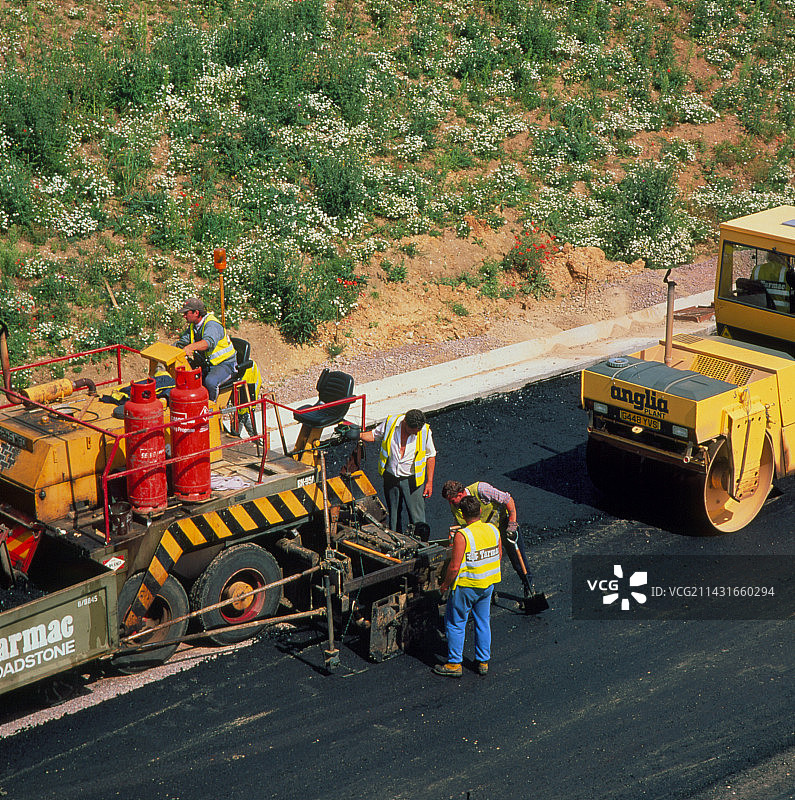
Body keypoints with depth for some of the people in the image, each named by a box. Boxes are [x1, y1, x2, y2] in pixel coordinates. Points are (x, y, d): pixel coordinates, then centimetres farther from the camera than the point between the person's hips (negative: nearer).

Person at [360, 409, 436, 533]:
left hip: (412, 479, -2)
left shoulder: (425, 431, -13)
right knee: (393, 513, 15)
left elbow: (431, 456, -1)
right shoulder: (390, 422, -11)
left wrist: (429, 482, -1)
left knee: (417, 517, -3)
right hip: (390, 476, 2)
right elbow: (374, 435, 7)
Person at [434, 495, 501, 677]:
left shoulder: (462, 536, -23)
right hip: (488, 584, 6)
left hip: (466, 586, -6)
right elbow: (499, 555, 8)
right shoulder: (493, 530, -4)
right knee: (483, 622, 18)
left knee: (456, 623, 9)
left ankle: (454, 664, 14)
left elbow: (454, 567, -22)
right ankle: (483, 662, 26)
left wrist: (445, 584, -6)